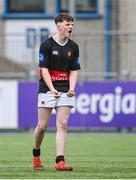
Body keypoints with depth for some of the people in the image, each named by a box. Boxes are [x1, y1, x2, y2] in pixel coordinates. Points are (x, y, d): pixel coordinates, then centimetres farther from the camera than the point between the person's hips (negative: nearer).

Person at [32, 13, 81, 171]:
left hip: (65, 91, 3)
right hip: (47, 90, -3)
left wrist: (71, 88, -7)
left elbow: (74, 70, 10)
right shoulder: (46, 45, -4)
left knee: (62, 124, -8)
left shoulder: (73, 47, 9)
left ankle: (60, 161, -12)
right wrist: (52, 89, -19)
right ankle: (36, 155, 24)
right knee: (43, 125, -1)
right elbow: (44, 69, -7)